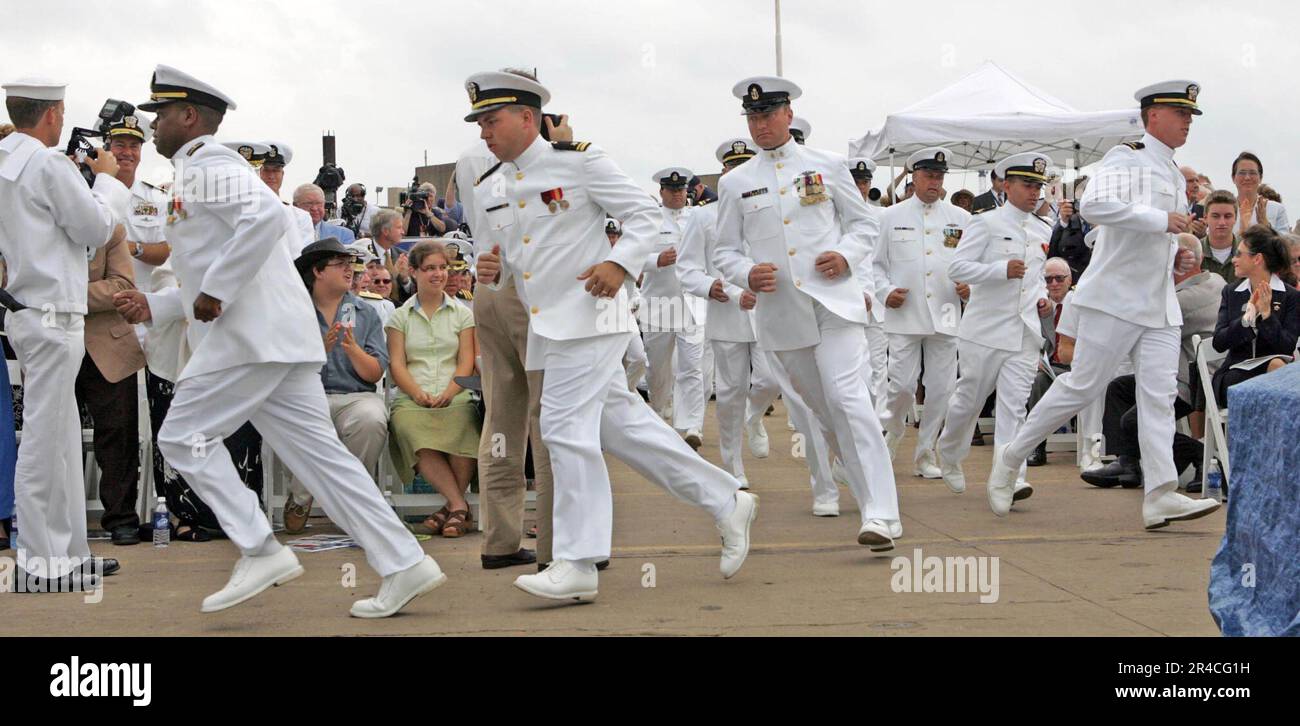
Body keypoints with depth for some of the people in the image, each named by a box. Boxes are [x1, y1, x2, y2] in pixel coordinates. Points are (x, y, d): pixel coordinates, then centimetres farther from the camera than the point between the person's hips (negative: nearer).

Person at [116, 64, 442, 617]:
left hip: (249, 337, -10)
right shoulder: (201, 170, 26)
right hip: (275, 339, 10)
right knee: (316, 452, 5)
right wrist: (155, 305, 24)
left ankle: (260, 551, -4)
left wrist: (214, 291, -21)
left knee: (183, 437, -1)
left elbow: (266, 217, -26)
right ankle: (402, 565, 1)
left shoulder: (208, 164, -6)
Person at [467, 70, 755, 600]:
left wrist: (620, 264, -20)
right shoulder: (486, 192, 12)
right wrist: (489, 271, -4)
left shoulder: (578, 161, -7)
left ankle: (577, 564, -8)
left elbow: (644, 213, -5)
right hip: (545, 327, 7)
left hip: (589, 315, -7)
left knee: (566, 426, -14)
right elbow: (494, 263, 20)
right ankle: (726, 502, 23)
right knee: (622, 424, 10)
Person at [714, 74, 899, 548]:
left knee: (847, 398, -18)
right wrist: (747, 274, -9)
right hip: (781, 312, 3)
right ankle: (869, 495, 25)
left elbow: (865, 224, 13)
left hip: (835, 303, -3)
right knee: (822, 410, 9)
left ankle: (882, 515, -21)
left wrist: (847, 256, -8)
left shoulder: (828, 166, 8)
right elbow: (724, 250, 13)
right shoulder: (735, 184, 11)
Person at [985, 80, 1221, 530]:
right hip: (1117, 296, -8)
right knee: (1083, 386, -4)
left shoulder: (1174, 175, 20)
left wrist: (1175, 257, 11)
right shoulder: (1127, 157, -8)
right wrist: (1161, 220, -24)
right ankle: (1011, 457, 11)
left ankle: (1160, 496, -8)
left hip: (1160, 302, 8)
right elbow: (1093, 205, -26)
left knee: (1160, 392, -3)